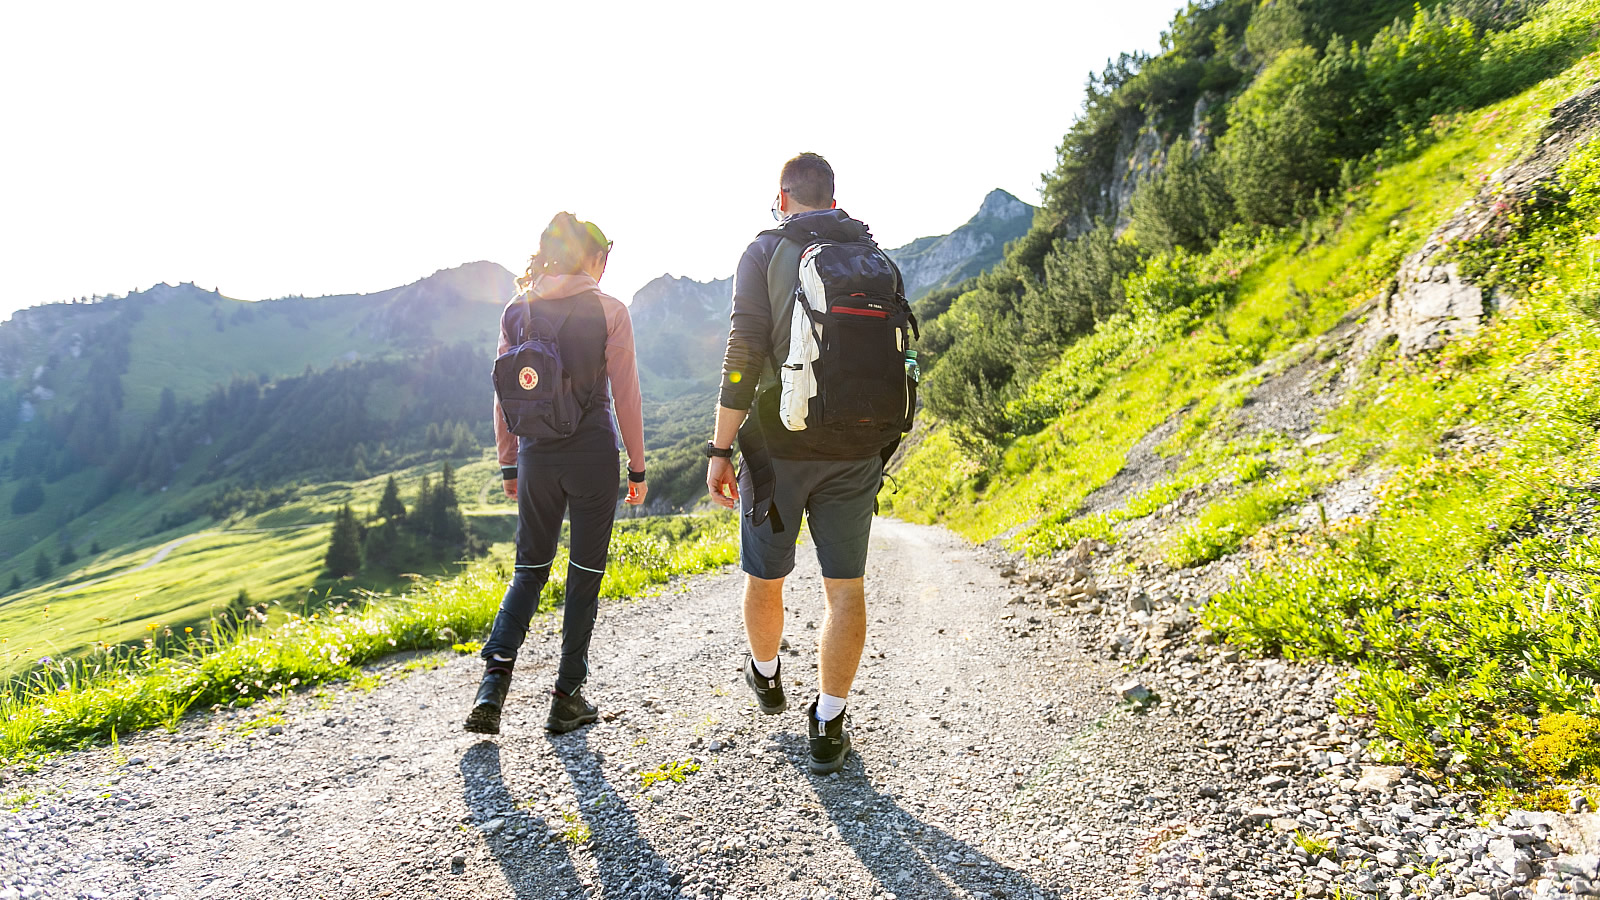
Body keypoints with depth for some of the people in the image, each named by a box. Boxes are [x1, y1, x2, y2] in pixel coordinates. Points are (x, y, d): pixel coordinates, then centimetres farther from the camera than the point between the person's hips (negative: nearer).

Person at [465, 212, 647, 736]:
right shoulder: (609, 311, -6)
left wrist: (509, 465, 14)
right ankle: (567, 698, 16)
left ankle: (493, 685, 3)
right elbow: (626, 396, -5)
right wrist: (637, 468, 3)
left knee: (530, 568, 17)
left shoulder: (518, 310, 4)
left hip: (536, 457, 3)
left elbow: (504, 394, 6)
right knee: (585, 575, 10)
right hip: (593, 456, -3)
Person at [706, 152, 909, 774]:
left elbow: (743, 355, -11)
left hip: (778, 443, -2)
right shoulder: (879, 260, 10)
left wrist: (719, 450, -8)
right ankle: (827, 726, 12)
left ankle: (766, 677, 40)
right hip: (855, 452, 3)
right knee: (846, 588, 8)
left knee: (765, 578, 18)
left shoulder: (765, 252, -2)